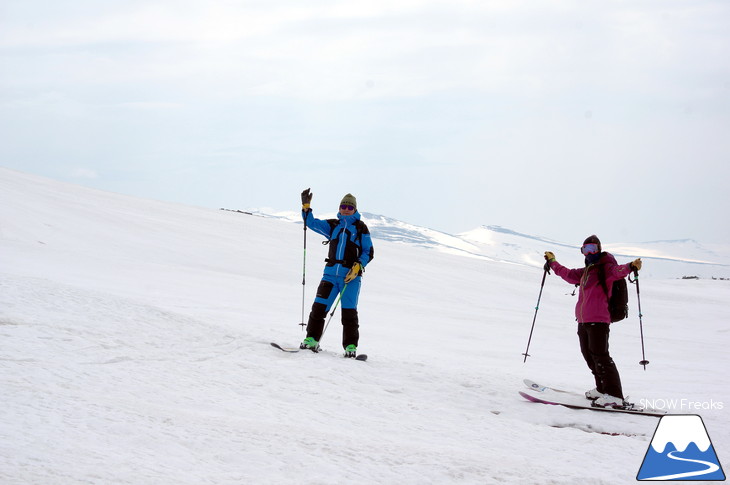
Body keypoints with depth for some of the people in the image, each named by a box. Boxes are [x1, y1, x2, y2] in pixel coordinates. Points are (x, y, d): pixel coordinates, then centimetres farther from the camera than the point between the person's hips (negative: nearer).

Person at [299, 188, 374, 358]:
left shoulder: (361, 228, 7)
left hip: (350, 276, -3)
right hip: (331, 273, 3)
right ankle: (311, 339, 4)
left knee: (349, 311, -7)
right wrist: (306, 206, -1)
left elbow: (369, 252, 5)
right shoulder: (332, 225, 16)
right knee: (319, 306, -5)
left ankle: (350, 346, -1)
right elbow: (312, 223, 14)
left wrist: (357, 267, -9)